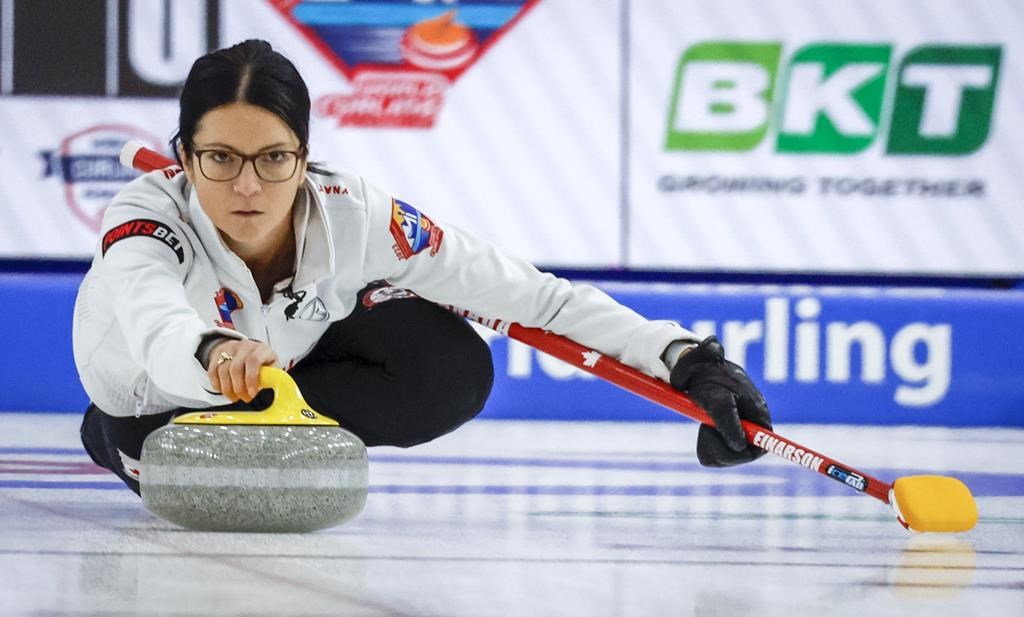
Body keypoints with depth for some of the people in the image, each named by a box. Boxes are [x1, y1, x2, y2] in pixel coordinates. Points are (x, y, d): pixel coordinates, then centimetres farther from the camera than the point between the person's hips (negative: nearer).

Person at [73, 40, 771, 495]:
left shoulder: (355, 217, -34)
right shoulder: (148, 214, -40)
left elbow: (535, 293, -31)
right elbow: (154, 321, -63)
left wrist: (686, 357, -39)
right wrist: (212, 353, -87)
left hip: (298, 349, 0)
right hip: (151, 387, 0)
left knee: (453, 373, -25)